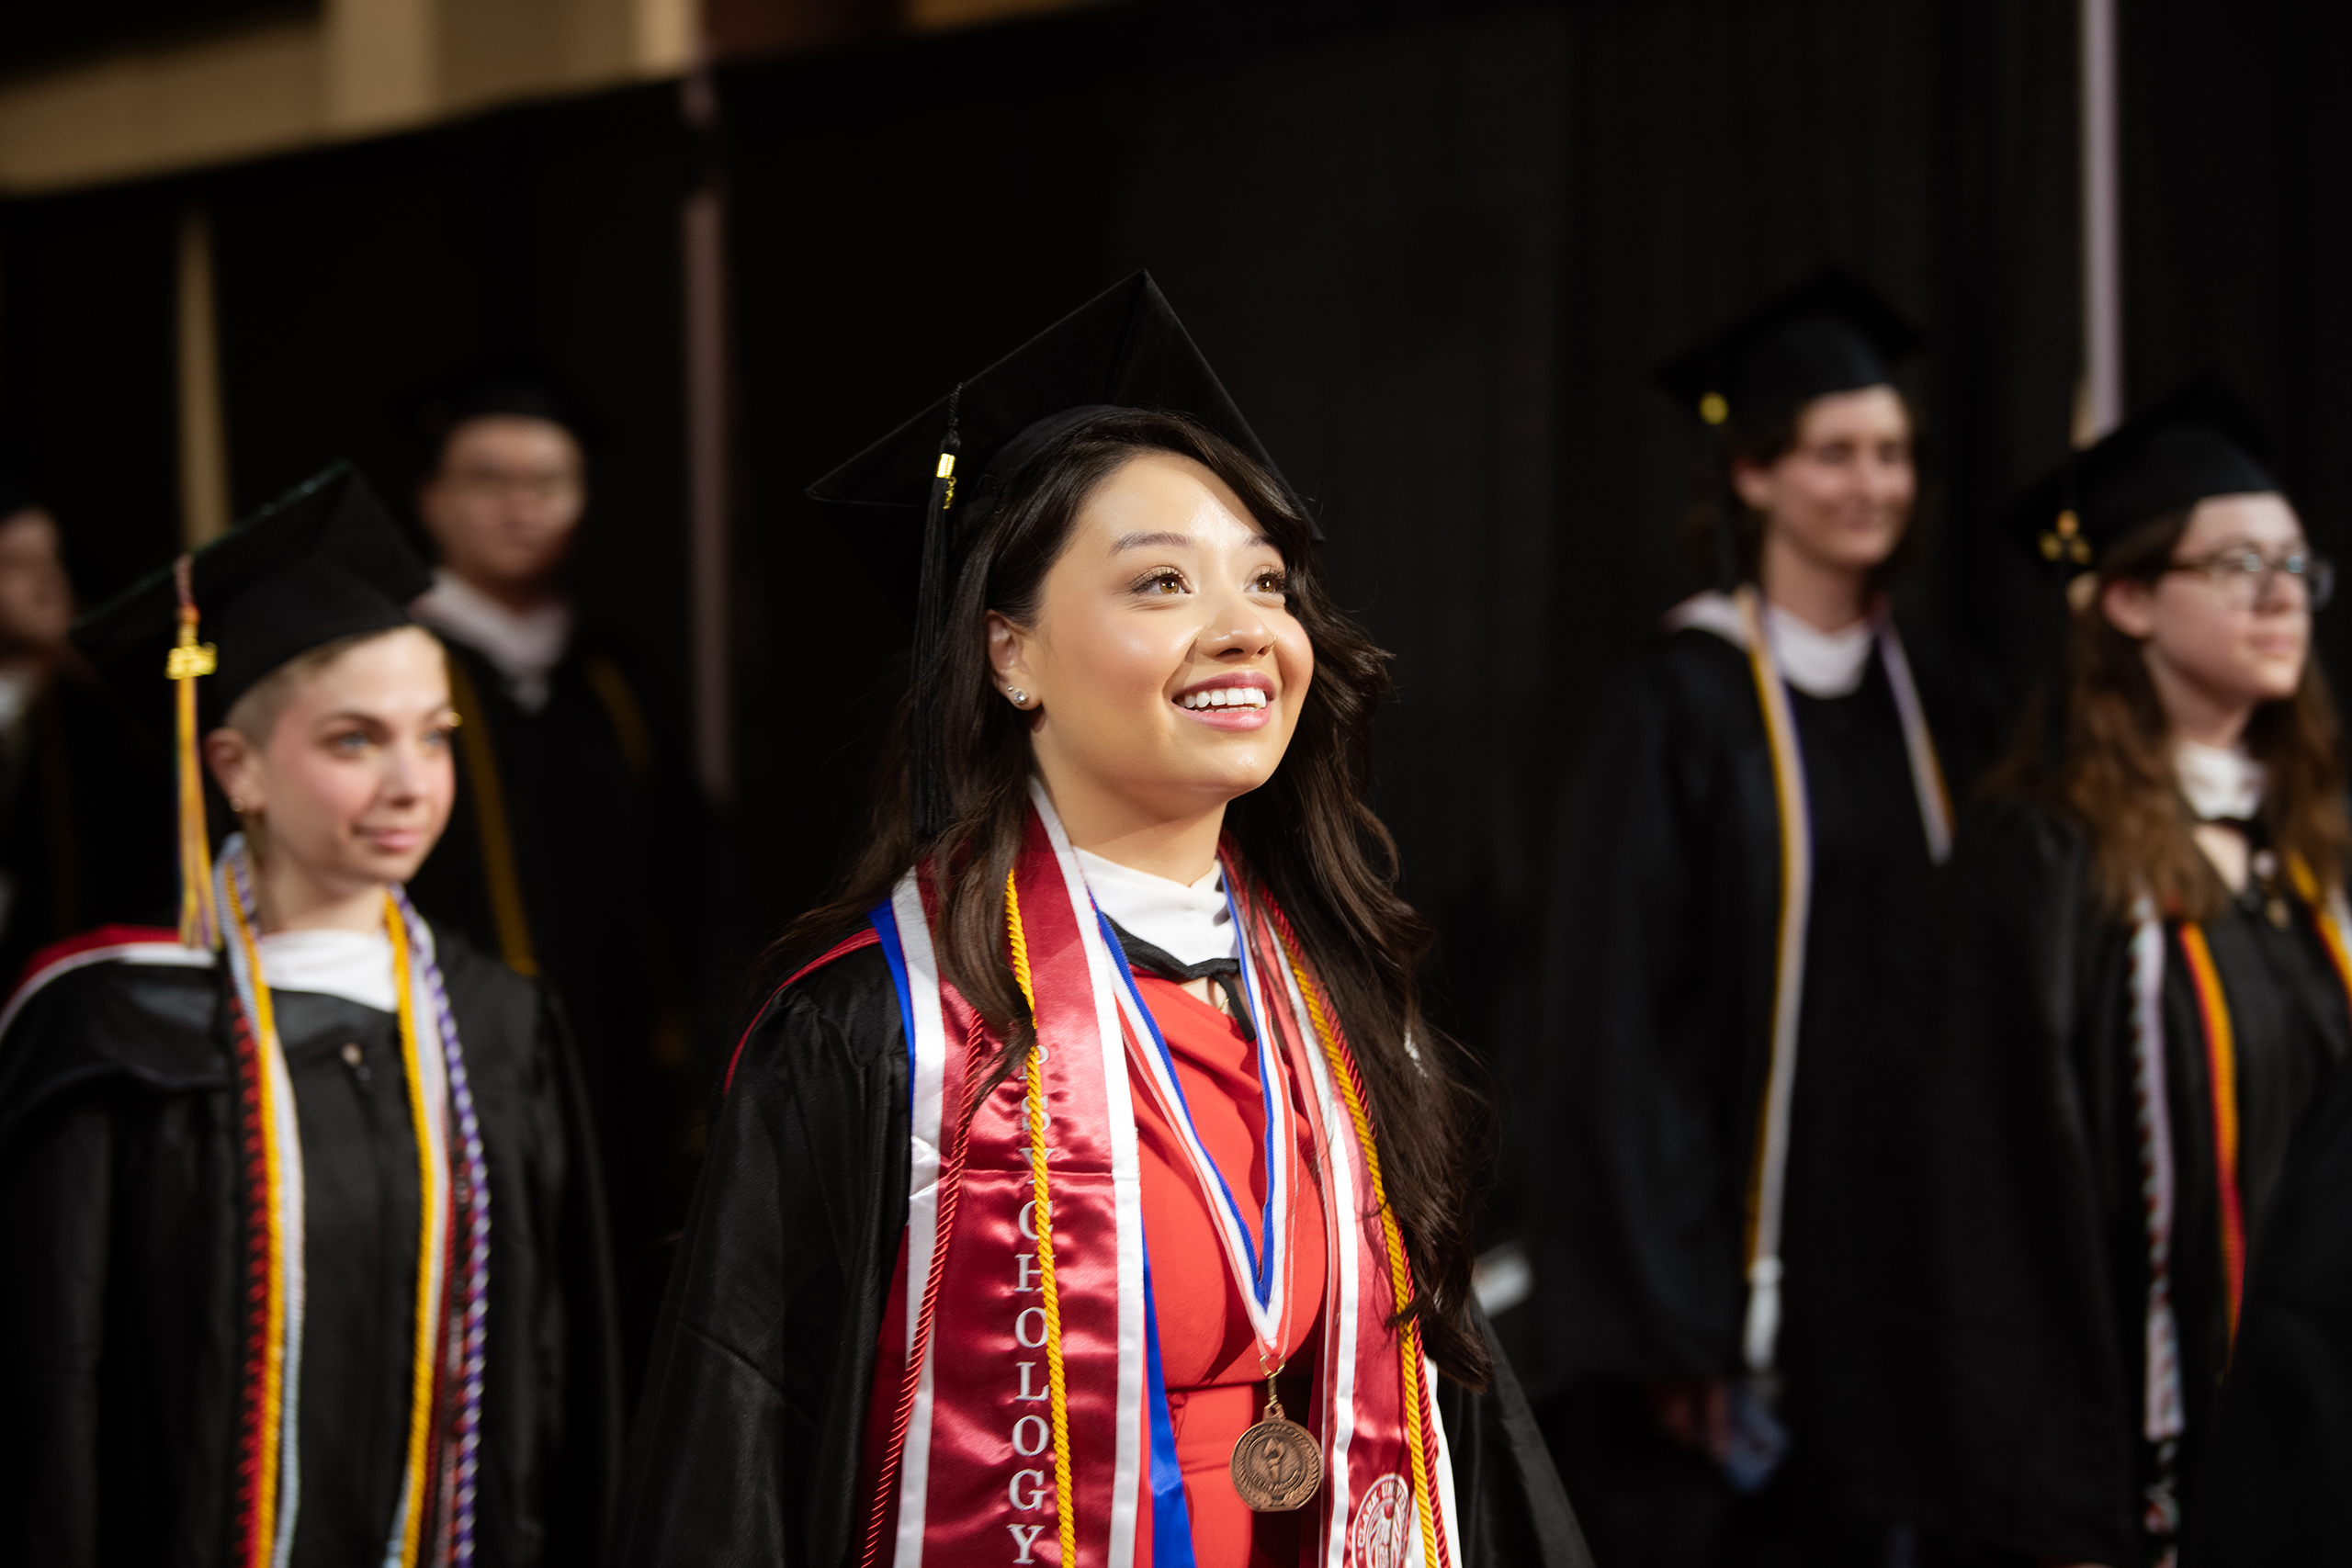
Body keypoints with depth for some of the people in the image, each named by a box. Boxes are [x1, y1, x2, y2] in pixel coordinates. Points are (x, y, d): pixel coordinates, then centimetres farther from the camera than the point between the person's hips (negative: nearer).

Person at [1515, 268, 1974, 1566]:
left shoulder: (1923, 713, 10)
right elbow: (1614, 1017, -12)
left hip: (1886, 1253, 6)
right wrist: (1673, 1315, -16)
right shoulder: (1679, 706, -9)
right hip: (1736, 1257, -5)